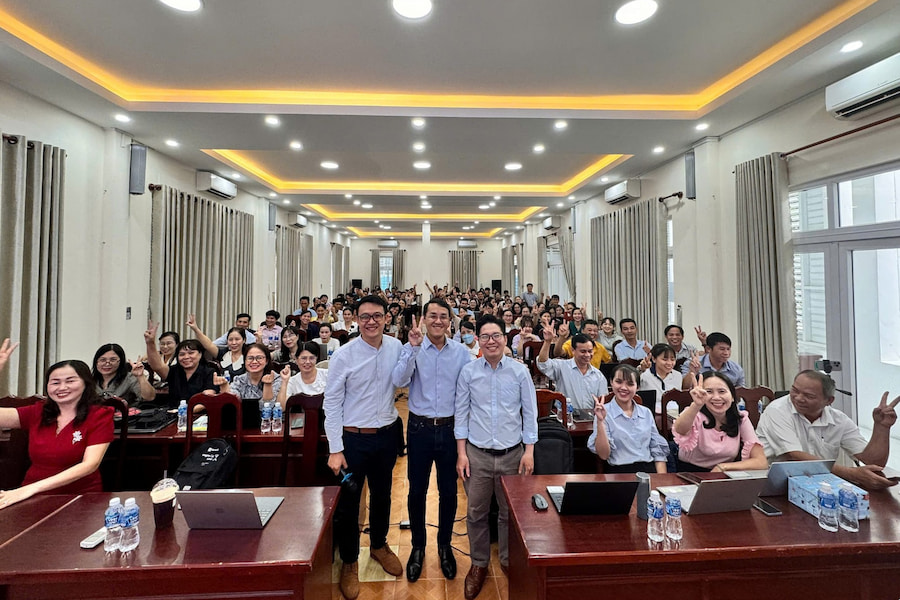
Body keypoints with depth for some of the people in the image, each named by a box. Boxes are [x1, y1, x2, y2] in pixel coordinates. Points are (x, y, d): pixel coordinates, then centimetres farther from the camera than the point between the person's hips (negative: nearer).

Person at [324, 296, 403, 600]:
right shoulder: (344, 355, -15)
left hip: (387, 434, 3)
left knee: (382, 495, 23)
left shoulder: (395, 346, -5)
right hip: (353, 438, -3)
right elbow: (332, 403, -12)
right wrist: (335, 449, -12)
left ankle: (379, 545, 50)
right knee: (348, 502, 14)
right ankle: (349, 561, 40)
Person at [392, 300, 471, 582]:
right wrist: (413, 348, -29)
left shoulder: (461, 351, -3)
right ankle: (418, 546, 36)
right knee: (417, 490, 13)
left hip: (450, 429, 1)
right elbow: (399, 381, -19)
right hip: (420, 428, -1)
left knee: (448, 491, 14)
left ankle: (444, 545, 38)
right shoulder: (412, 347, -6)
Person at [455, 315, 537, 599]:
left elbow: (530, 413, -1)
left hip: (512, 454, 0)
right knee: (476, 513, 13)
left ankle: (508, 561, 40)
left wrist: (529, 451, -3)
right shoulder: (468, 372, -5)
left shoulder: (520, 371, -6)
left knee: (510, 512, 15)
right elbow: (461, 413, -1)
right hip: (477, 453, 0)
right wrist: (461, 453, -2)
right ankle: (479, 564, 36)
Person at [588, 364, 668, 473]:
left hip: (649, 469, 3)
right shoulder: (604, 413, -1)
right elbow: (604, 455, -8)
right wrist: (600, 421, -19)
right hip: (620, 471, -3)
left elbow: (658, 451, 12)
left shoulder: (646, 412, 12)